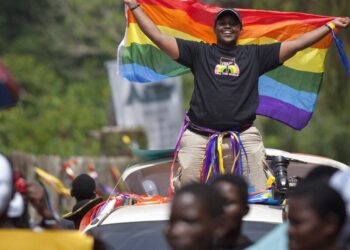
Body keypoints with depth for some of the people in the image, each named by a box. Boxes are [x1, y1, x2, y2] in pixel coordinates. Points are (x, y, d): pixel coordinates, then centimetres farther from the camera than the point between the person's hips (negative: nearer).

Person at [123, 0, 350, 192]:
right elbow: (158, 37, 12)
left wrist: (331, 26, 14)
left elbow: (296, 45, 16)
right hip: (199, 138, 0)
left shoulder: (255, 54, 16)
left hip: (244, 138, 1)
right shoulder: (199, 52, 14)